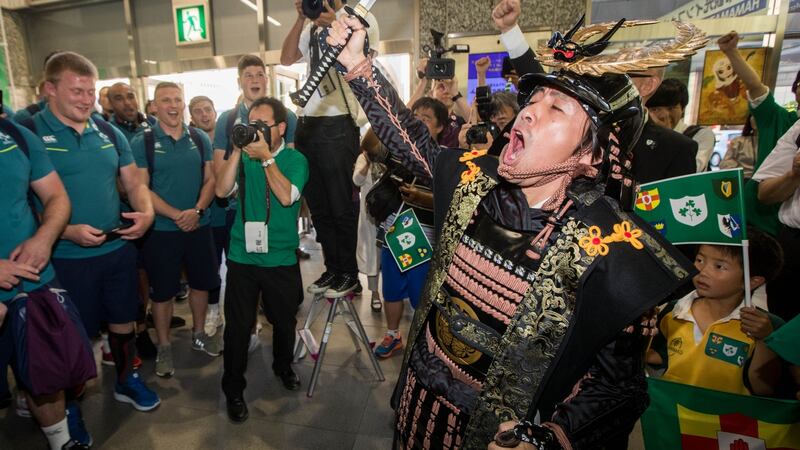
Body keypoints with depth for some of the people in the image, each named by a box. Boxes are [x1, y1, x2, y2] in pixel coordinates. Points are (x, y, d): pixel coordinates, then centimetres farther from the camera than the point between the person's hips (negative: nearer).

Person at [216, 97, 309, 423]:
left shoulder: (295, 159, -3)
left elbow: (287, 196, -19)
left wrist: (266, 157, -21)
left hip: (282, 258, 0)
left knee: (285, 321, 16)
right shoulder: (244, 155, 4)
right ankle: (233, 390, 26)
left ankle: (283, 366, 45)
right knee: (238, 326, 6)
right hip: (242, 256, 1)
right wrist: (237, 151, -15)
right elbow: (221, 190, -9)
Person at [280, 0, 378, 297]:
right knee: (318, 205, 10)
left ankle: (349, 274, 15)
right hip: (306, 124, 7)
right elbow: (287, 59, 13)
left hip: (337, 126, -6)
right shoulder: (313, 28, 21)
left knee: (342, 206, 0)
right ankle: (332, 269, 23)